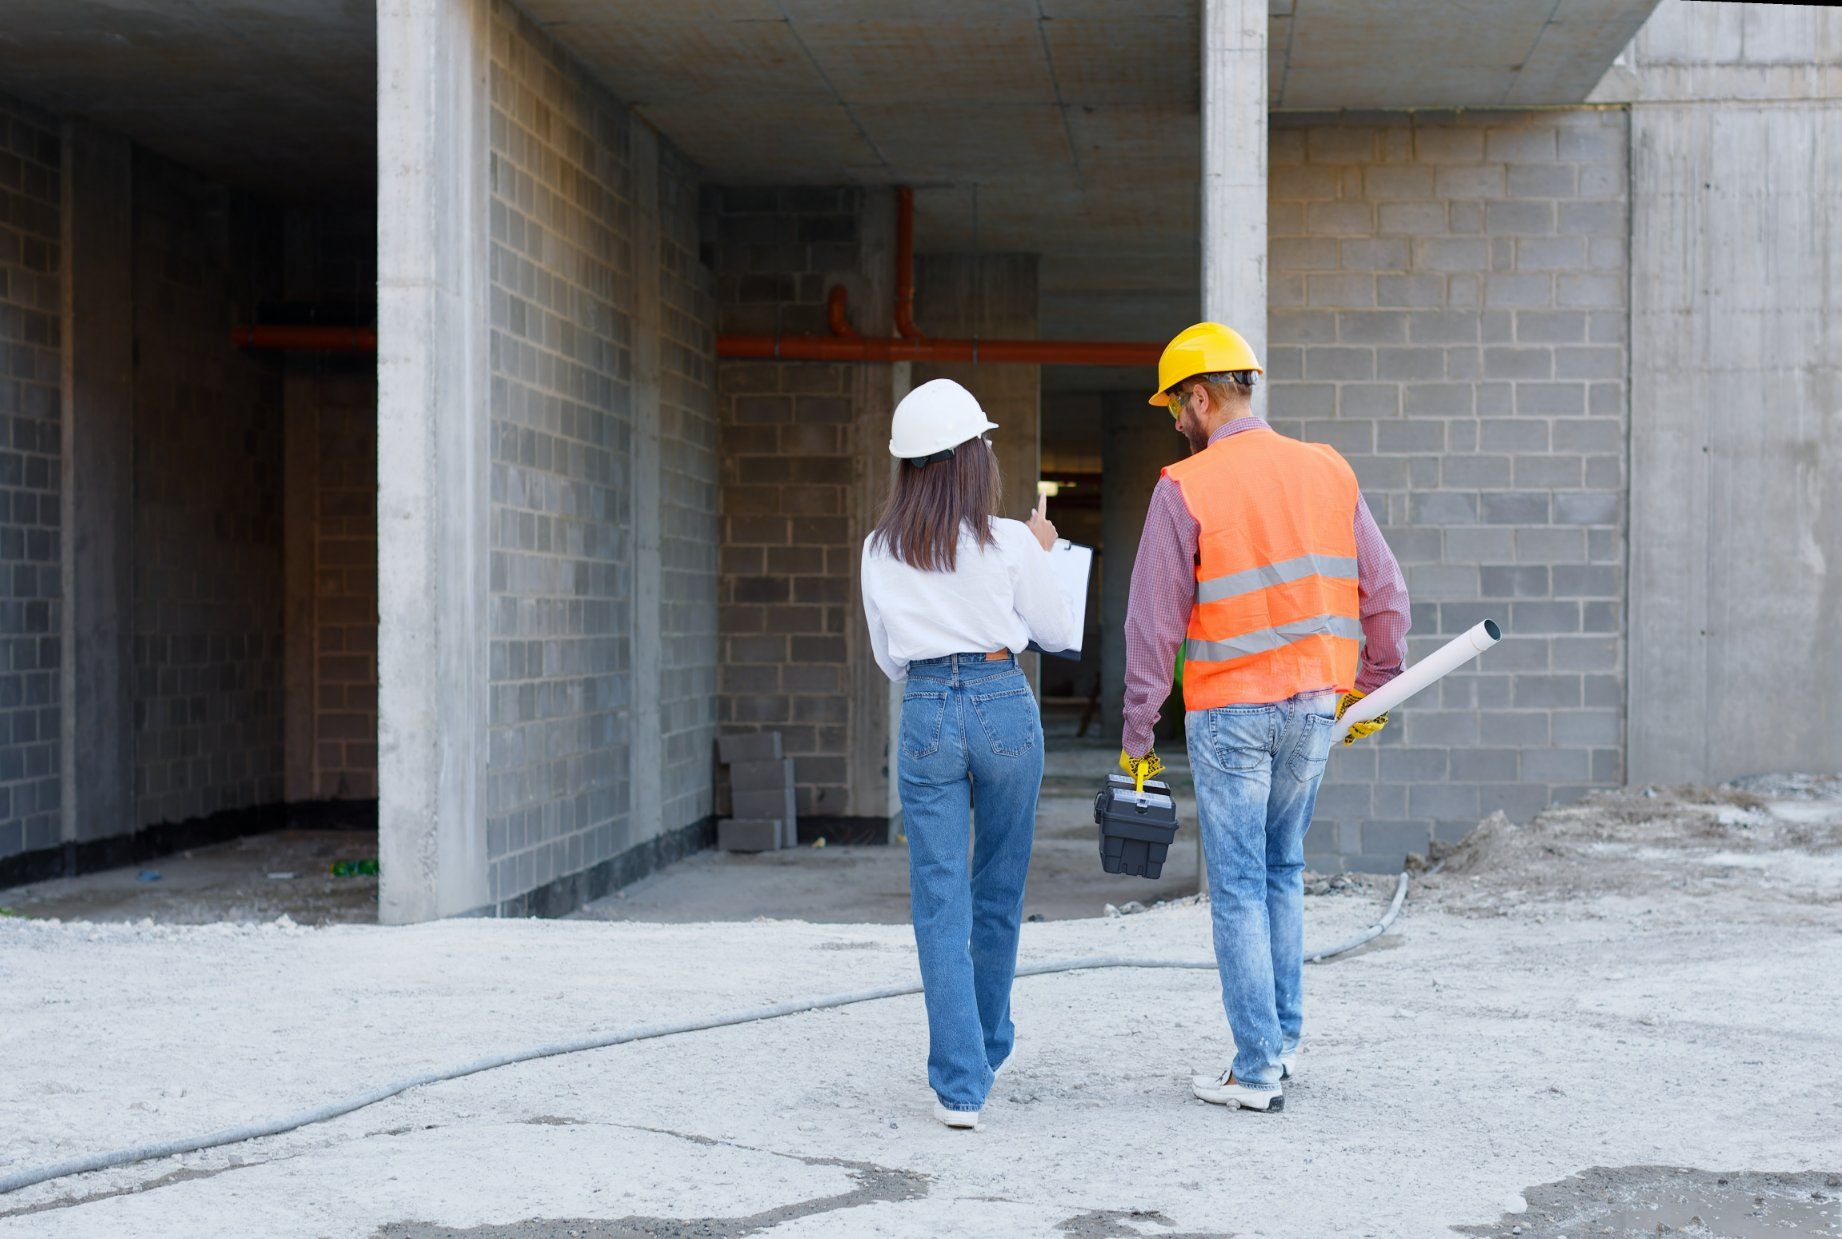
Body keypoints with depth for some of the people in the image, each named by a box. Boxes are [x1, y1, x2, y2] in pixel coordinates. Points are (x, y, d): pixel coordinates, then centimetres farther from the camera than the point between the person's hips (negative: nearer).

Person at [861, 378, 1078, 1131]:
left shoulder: (882, 551, 2)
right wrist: (1042, 556, 21)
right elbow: (1058, 633, 7)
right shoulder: (1010, 542, -6)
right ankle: (987, 1051, 32)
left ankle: (960, 1084, -5)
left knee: (939, 904, 1)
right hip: (1004, 707, -1)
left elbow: (888, 659, 11)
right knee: (999, 894, 16)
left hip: (927, 713, 1)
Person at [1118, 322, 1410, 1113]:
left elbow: (1154, 625, -9)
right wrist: (1372, 687, 21)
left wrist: (1136, 737, -2)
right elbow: (1385, 594, 8)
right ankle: (1283, 1039, 23)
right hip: (1314, 706, 5)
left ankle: (1257, 1072, 4)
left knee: (1238, 887, 2)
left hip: (1231, 712, -5)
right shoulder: (1328, 471, 6)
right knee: (1283, 871, 20)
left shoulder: (1186, 488, -9)